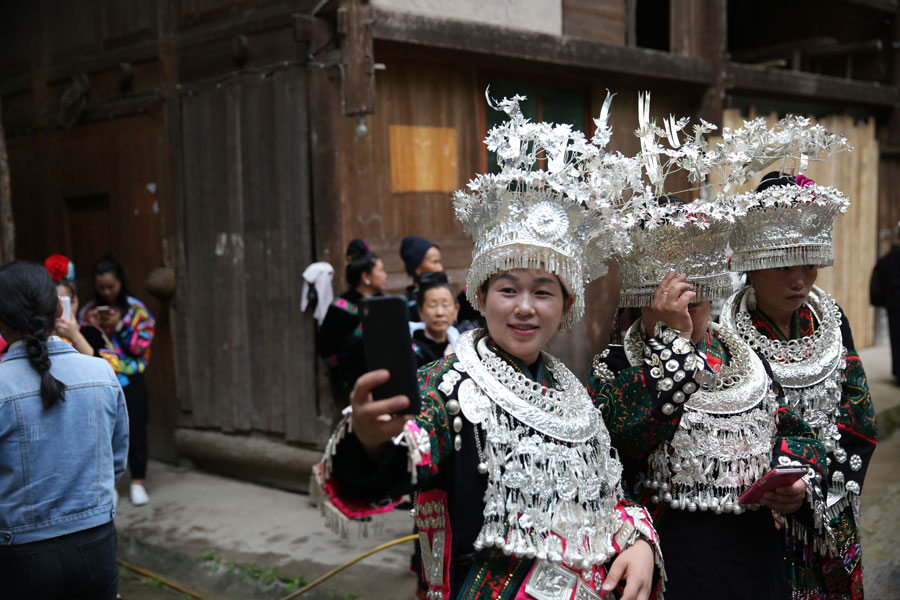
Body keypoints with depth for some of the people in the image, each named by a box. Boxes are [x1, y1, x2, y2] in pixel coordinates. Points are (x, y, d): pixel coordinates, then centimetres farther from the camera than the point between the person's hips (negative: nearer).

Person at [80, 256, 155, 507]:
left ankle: (138, 482, 13)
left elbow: (142, 344, -6)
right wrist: (90, 327, -11)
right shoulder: (89, 310, 6)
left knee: (135, 430, 2)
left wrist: (119, 326, -15)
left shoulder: (135, 308, -1)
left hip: (131, 380, -1)